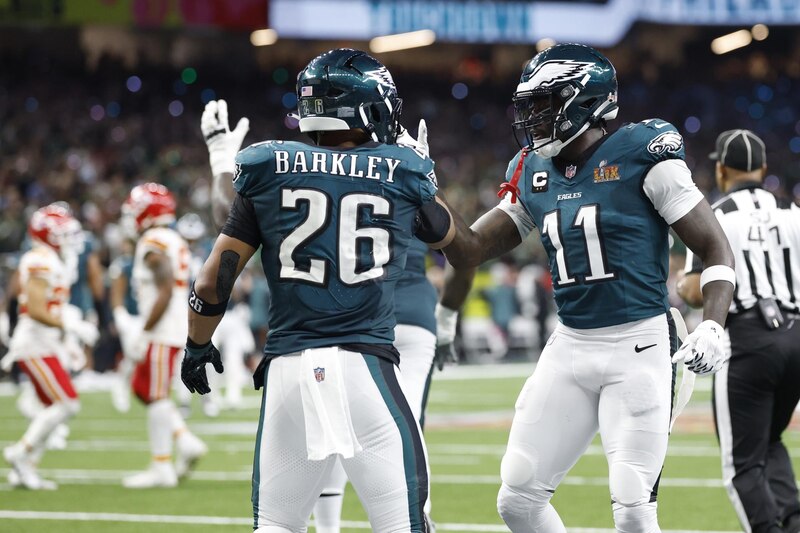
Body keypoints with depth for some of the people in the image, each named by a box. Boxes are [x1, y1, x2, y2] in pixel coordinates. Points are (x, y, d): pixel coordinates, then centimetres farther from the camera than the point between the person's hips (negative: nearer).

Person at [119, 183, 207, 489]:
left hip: (162, 333, -10)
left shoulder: (155, 244, -14)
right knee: (143, 390, 15)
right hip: (173, 328, 10)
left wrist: (143, 333, -20)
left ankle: (161, 468, -1)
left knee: (155, 395, -5)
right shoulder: (174, 242, 16)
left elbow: (165, 292, -22)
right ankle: (185, 441, 9)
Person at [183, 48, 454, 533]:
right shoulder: (402, 174, 4)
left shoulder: (271, 172, 6)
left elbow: (215, 281, 5)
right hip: (366, 365, -2)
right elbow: (446, 237, 27)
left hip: (289, 366, 2)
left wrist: (198, 346, 22)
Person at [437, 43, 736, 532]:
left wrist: (712, 327, -19)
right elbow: (471, 250, 20)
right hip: (570, 346, 6)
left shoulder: (642, 156, -8)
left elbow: (716, 249, -8)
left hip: (639, 345, -6)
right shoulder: (533, 175, 10)